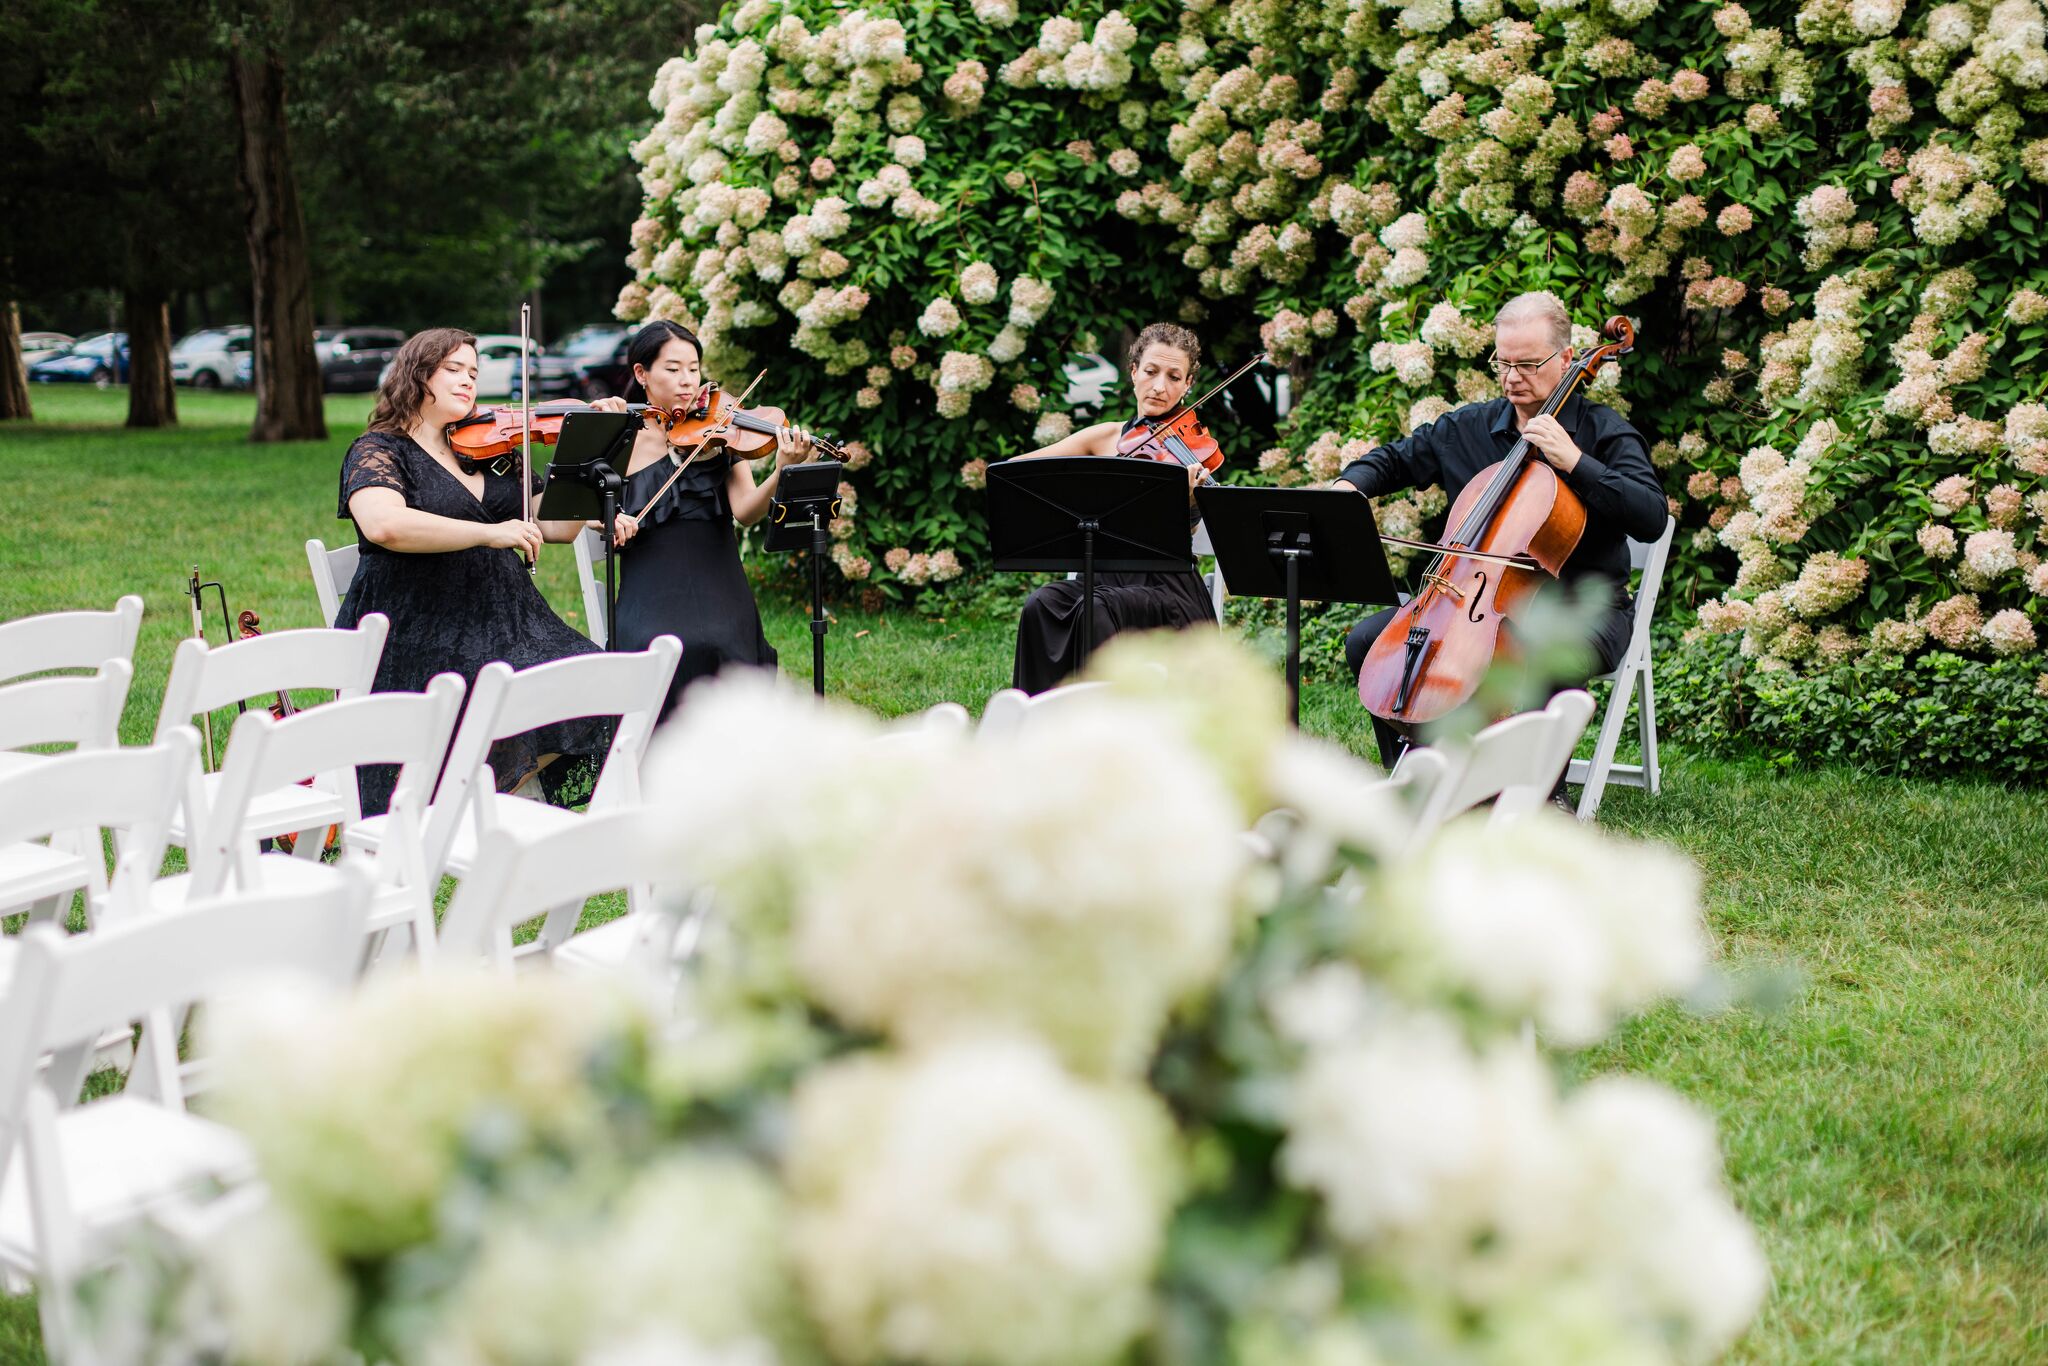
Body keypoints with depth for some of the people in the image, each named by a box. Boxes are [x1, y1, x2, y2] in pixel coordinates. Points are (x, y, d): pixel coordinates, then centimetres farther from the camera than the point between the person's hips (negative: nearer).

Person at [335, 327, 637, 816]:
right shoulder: (378, 451, 0)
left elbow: (558, 527, 17)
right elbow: (385, 525, -22)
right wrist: (489, 533, -25)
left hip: (506, 623, 6)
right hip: (419, 636, -6)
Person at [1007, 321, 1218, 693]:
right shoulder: (1105, 437, 10)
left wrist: (1187, 499, -36)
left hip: (1168, 591, -4)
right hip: (1106, 578, 4)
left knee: (1098, 609, -33)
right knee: (1042, 605, -27)